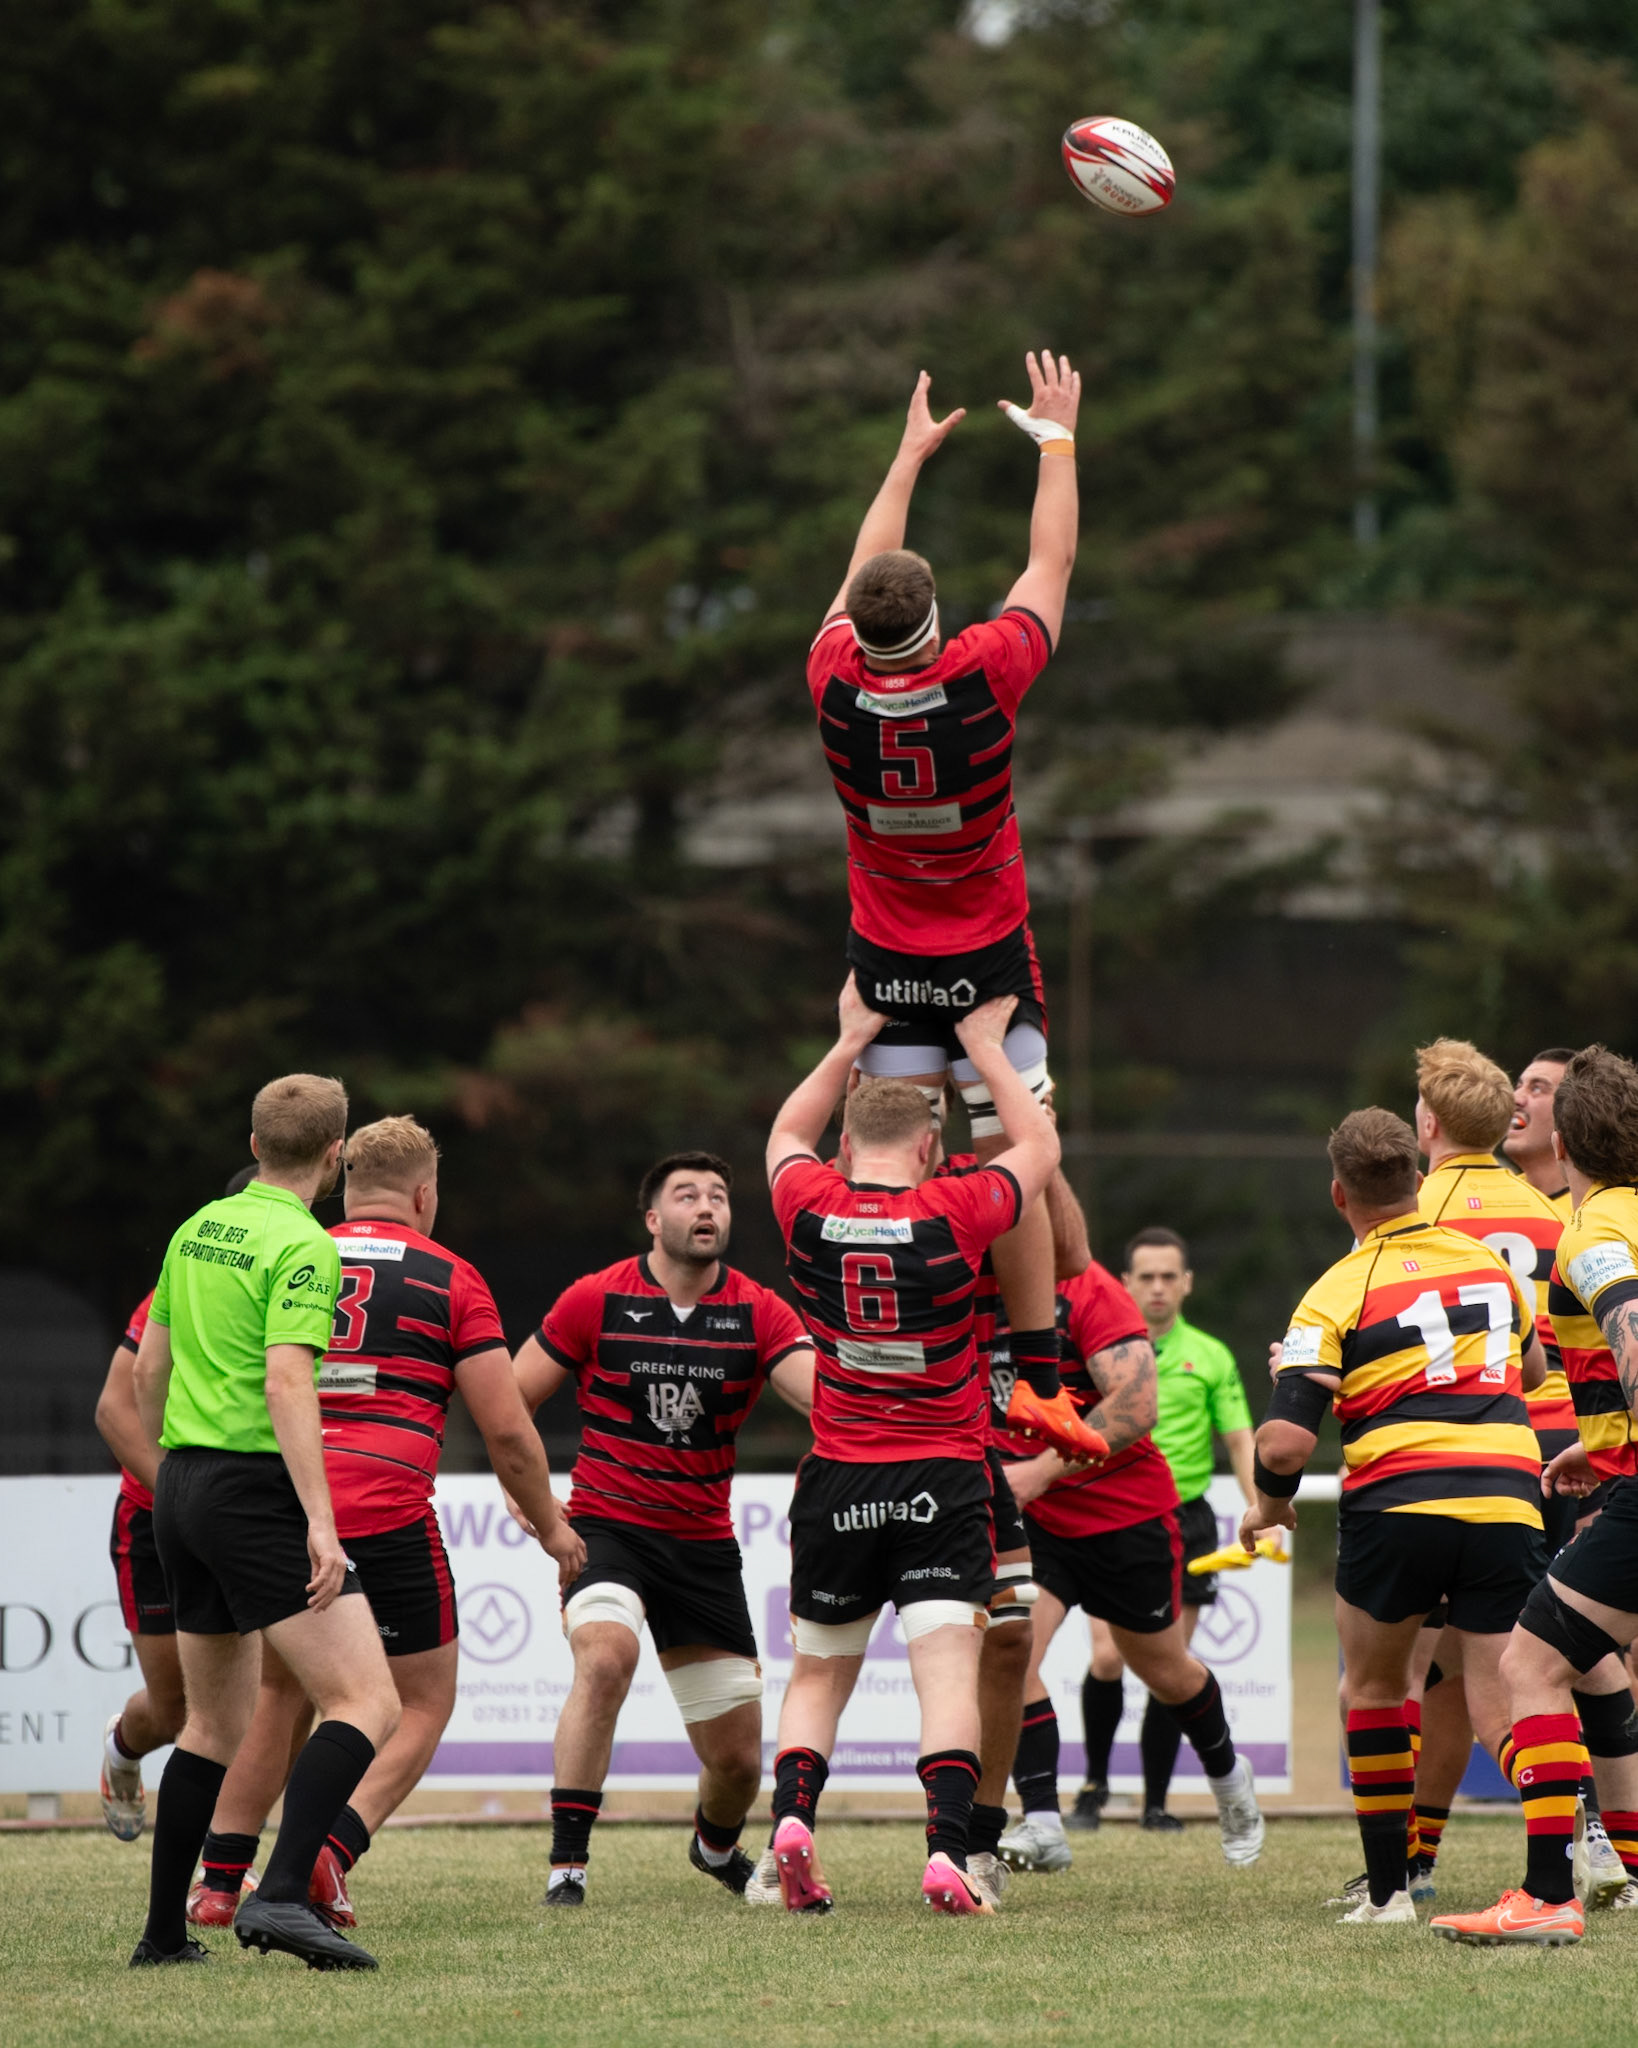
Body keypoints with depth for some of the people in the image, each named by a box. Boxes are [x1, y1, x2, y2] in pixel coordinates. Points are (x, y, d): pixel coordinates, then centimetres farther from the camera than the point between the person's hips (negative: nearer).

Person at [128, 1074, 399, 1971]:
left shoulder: (198, 1230, 13)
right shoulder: (302, 1247, -11)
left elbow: (149, 1366, 21)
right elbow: (286, 1384, -22)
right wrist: (321, 1522, -27)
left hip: (182, 1485, 9)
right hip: (255, 1487, -9)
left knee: (216, 1721, 19)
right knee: (367, 1703, -13)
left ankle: (164, 1931, 19)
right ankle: (281, 1895, -28)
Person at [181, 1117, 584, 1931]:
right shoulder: (450, 1280, 4)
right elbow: (506, 1430, 1)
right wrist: (550, 1527, 15)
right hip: (387, 1517, -4)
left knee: (279, 1696, 21)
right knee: (424, 1703, 11)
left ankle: (219, 1881, 15)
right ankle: (333, 1849, -10)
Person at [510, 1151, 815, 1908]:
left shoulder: (758, 1312, -1)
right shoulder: (596, 1300, -4)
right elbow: (510, 1401, 4)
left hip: (703, 1542, 3)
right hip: (607, 1526, -3)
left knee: (738, 1758, 4)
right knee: (605, 1655, -35)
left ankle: (717, 1846, 41)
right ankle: (567, 1864, -28)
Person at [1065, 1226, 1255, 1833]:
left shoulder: (1211, 1358, 6)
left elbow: (1240, 1442, 4)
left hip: (1184, 1521, 1)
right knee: (1107, 1657, -11)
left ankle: (1156, 1802, 7)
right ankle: (1094, 1785, 8)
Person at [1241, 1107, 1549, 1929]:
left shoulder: (1337, 1293, 1)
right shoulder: (1488, 1263, 15)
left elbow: (1285, 1442, -8)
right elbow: (1532, 1367, 35)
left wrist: (1269, 1505, 12)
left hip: (1398, 1497, -3)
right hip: (1507, 1494, 3)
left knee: (1374, 1684, 20)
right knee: (1501, 1707, 2)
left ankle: (1388, 1888, 17)